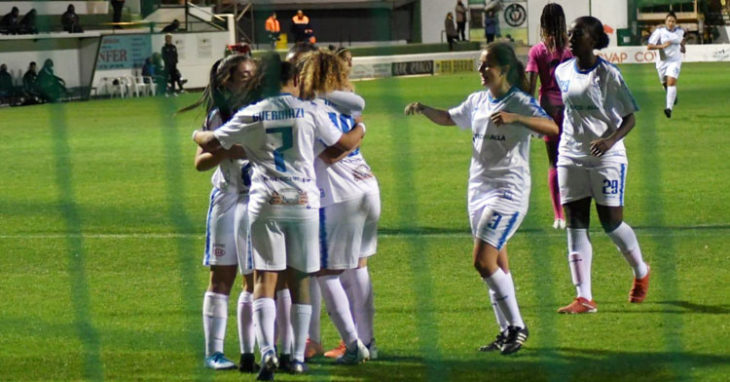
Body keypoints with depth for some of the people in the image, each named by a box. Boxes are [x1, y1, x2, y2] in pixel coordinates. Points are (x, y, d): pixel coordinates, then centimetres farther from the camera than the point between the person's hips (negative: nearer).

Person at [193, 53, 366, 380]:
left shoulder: (251, 115, 3)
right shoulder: (308, 111, 4)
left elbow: (211, 143, 5)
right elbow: (344, 143, 12)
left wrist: (197, 134, 29)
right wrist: (360, 130, 34)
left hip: (266, 205, -1)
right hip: (304, 200, 1)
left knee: (264, 280, -2)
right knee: (300, 281, 10)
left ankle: (267, 350, -22)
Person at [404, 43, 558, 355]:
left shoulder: (519, 102, -11)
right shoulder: (478, 101, 11)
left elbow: (551, 128, -27)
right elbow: (449, 118, 29)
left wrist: (514, 118, -41)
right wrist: (423, 109, 10)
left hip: (507, 191, -8)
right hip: (479, 190, 8)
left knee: (484, 261, -16)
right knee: (496, 264, 10)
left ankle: (517, 326, -6)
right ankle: (507, 331, 18)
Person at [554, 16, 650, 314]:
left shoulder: (608, 74, -11)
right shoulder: (562, 73, 6)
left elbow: (629, 118, -9)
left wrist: (611, 140, -25)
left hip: (606, 156, -5)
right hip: (570, 157, 5)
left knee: (611, 224, -1)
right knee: (575, 227, -2)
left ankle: (641, 272, 29)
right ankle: (584, 298, -3)